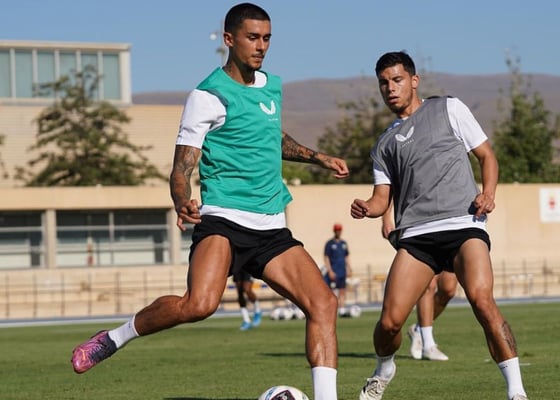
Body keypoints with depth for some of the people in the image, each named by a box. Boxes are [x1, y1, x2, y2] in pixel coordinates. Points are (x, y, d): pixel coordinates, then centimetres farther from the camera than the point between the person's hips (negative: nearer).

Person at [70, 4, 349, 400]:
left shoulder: (273, 86, 16)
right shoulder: (209, 96, -5)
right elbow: (182, 167, -8)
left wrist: (316, 156, 33)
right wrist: (183, 204, -27)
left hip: (271, 227, 7)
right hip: (223, 220, -7)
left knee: (323, 302, -8)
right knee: (199, 304, -30)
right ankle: (113, 338, -8)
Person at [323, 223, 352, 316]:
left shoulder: (343, 243, 15)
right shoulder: (329, 243, -3)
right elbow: (326, 258, -6)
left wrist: (349, 269, 12)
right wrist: (330, 271, -13)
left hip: (342, 272, 6)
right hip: (333, 272, -6)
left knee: (342, 291, 2)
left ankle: (342, 311, 2)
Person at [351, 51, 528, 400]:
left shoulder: (449, 109, 14)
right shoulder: (385, 143, 24)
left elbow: (487, 155, 13)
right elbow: (383, 197, 17)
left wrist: (488, 192, -6)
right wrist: (368, 208, -7)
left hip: (464, 225, -3)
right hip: (415, 236, 3)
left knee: (482, 299, -28)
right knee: (390, 321, -8)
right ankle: (383, 372, 25)